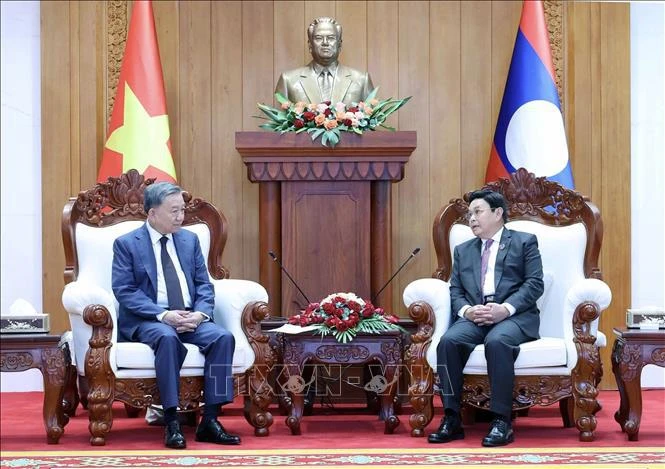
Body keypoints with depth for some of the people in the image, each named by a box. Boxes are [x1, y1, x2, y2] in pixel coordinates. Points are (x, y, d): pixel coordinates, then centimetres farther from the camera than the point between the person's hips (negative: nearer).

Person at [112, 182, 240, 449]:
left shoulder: (190, 240, 15)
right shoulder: (127, 244, 1)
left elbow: (203, 284, 12)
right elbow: (124, 291, -8)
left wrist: (201, 313, -11)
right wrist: (163, 315, -21)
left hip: (190, 317, 4)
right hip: (148, 320, -4)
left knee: (223, 336, -25)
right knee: (167, 337, -38)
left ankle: (210, 420, -22)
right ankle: (172, 423, -33)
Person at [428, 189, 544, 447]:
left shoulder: (524, 241, 12)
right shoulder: (463, 250, 25)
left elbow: (534, 284, -1)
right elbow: (455, 290, 15)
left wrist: (506, 308, -16)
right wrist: (466, 310, -8)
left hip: (514, 316, -4)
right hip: (474, 316, 4)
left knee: (497, 341, -38)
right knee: (449, 341, -29)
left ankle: (501, 421, -32)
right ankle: (451, 418, -25)